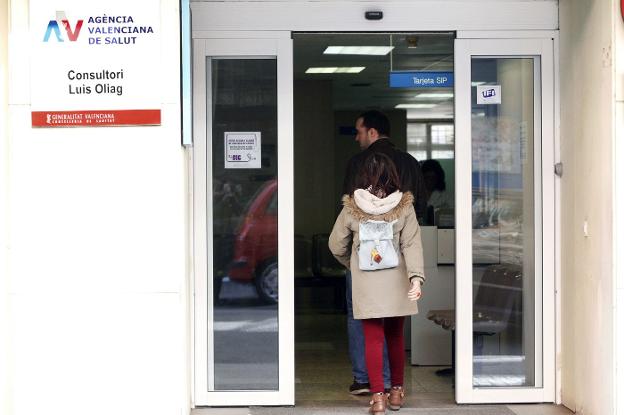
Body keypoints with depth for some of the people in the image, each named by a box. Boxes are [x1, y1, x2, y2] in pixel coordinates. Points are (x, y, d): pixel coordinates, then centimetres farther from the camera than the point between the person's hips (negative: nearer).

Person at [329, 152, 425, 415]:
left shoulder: (351, 208, -4)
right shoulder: (403, 207, -6)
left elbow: (336, 246, 3)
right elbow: (412, 244, -15)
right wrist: (416, 278, -20)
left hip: (366, 286, -1)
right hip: (396, 285, 1)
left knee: (373, 339, 3)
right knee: (395, 337, 15)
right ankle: (396, 392, 25)